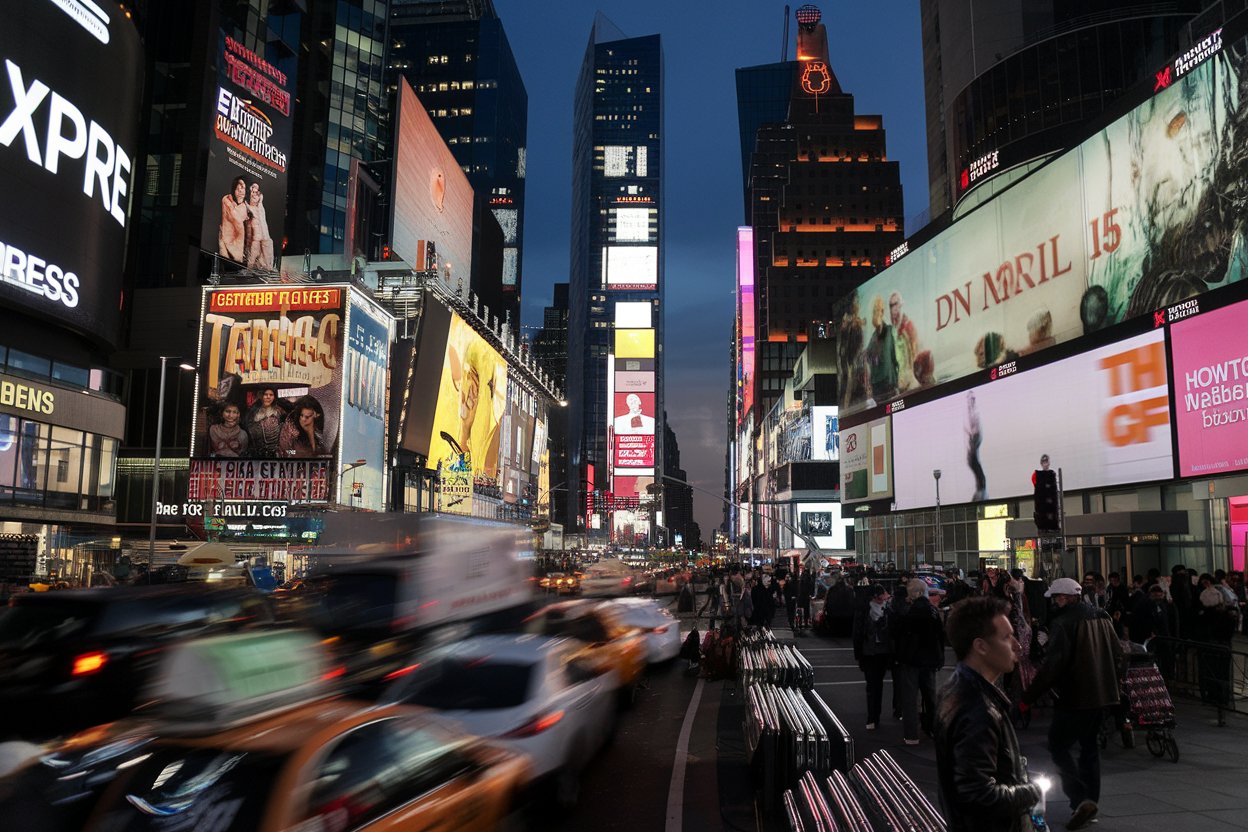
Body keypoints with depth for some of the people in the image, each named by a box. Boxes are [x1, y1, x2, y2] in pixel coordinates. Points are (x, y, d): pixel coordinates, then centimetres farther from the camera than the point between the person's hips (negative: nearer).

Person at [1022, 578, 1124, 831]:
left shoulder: (1063, 622, -17)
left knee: (1059, 747, 0)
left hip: (1073, 698, -8)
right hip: (1102, 694, 8)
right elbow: (1117, 654, 16)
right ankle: (1090, 801, 23)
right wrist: (1110, 683, 30)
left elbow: (1052, 665, -22)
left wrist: (1029, 697, -17)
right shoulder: (1102, 617, 8)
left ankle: (1081, 800, -12)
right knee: (1090, 746, 18)